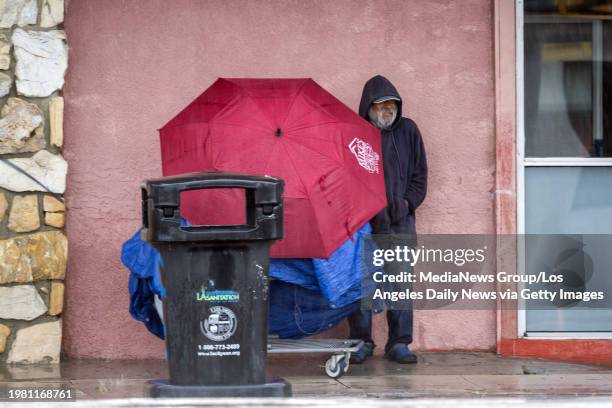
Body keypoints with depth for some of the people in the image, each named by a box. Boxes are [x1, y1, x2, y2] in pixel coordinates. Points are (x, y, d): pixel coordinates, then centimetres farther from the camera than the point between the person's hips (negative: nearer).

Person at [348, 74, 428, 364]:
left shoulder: (408, 130, 8)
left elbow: (420, 174, 13)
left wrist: (408, 202, -1)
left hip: (399, 221, 2)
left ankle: (399, 343, 6)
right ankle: (361, 342, 9)